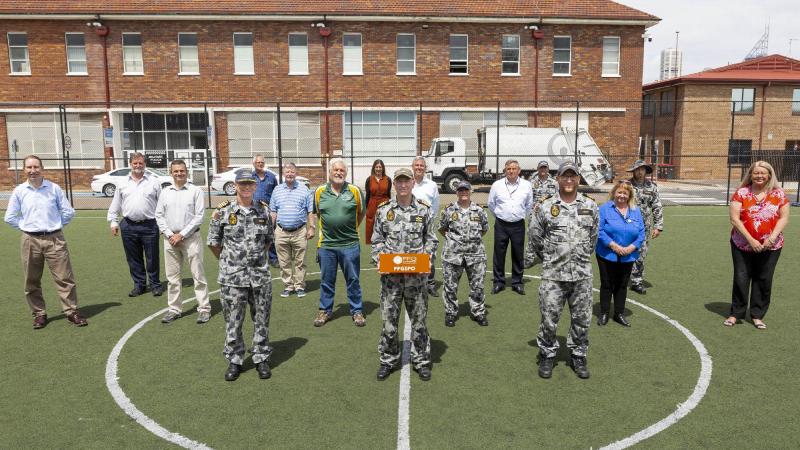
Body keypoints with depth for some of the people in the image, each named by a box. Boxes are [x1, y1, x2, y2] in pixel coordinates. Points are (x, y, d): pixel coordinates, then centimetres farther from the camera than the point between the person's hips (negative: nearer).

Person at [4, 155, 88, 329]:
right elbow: (10, 217, 9)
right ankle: (39, 314, 21)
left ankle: (71, 311, 5)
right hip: (30, 240, 1)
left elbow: (68, 211, 7)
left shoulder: (54, 188, 1)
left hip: (54, 239, -1)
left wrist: (58, 225, 4)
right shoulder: (19, 191, 3)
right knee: (32, 281, 8)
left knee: (64, 277, -3)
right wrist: (25, 227, 4)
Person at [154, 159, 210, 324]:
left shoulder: (195, 191, -2)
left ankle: (204, 309, 5)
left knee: (198, 275, -1)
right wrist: (169, 234, -5)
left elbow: (199, 216, -7)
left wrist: (182, 235, -11)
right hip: (170, 239, 4)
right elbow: (159, 215, 9)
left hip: (191, 237, -4)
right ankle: (174, 309, 20)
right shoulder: (165, 192, 10)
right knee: (172, 277, 10)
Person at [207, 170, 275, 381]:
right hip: (232, 276, -2)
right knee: (233, 320, 7)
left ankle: (261, 358, 24)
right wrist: (227, 261, 8)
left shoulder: (264, 210, 3)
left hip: (261, 275, 2)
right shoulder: (223, 211, -4)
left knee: (261, 319, 9)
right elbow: (213, 242, 4)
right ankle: (234, 360, 22)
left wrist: (258, 257, 10)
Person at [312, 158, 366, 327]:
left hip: (350, 244, -1)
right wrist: (327, 227, 11)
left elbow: (361, 213, 11)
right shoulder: (319, 192, 2)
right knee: (326, 281, 12)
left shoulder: (355, 191, -2)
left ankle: (357, 311, 21)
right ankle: (325, 311, 26)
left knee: (353, 280, 8)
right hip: (326, 245, 1)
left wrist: (351, 229, 10)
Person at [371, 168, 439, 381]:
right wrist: (381, 261, -6)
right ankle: (388, 359, 23)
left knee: (419, 318, 8)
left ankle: (421, 360, 23)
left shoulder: (424, 210, 2)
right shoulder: (383, 210, 4)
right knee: (389, 317, 6)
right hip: (390, 274, 1)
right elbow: (377, 241, 8)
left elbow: (431, 240, 7)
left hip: (417, 274, 0)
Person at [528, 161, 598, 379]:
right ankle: (547, 355, 21)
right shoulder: (545, 207, -3)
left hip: (582, 274, 2)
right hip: (553, 274, -2)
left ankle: (578, 356, 28)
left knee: (581, 318, 10)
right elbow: (535, 235, 6)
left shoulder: (590, 206, 5)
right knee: (549, 318, 3)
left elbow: (593, 236, 16)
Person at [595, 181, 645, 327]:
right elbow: (599, 230, -13)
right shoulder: (605, 208, -7)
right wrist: (613, 245, -20)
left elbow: (641, 233, 2)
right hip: (607, 255, -3)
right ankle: (604, 313, 20)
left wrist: (631, 247, -13)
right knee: (607, 285, 7)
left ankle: (619, 313, 26)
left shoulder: (636, 211, 4)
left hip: (628, 257, 3)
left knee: (622, 285, 13)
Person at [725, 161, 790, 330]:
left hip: (770, 246, 1)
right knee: (741, 279, 2)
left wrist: (772, 237, -15)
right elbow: (734, 219, -9)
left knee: (764, 280, 7)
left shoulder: (779, 194, 2)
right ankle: (736, 313, 15)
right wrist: (751, 240, -16)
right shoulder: (741, 193, -3)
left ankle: (757, 315, 20)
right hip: (742, 245, -1)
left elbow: (784, 218, -1)